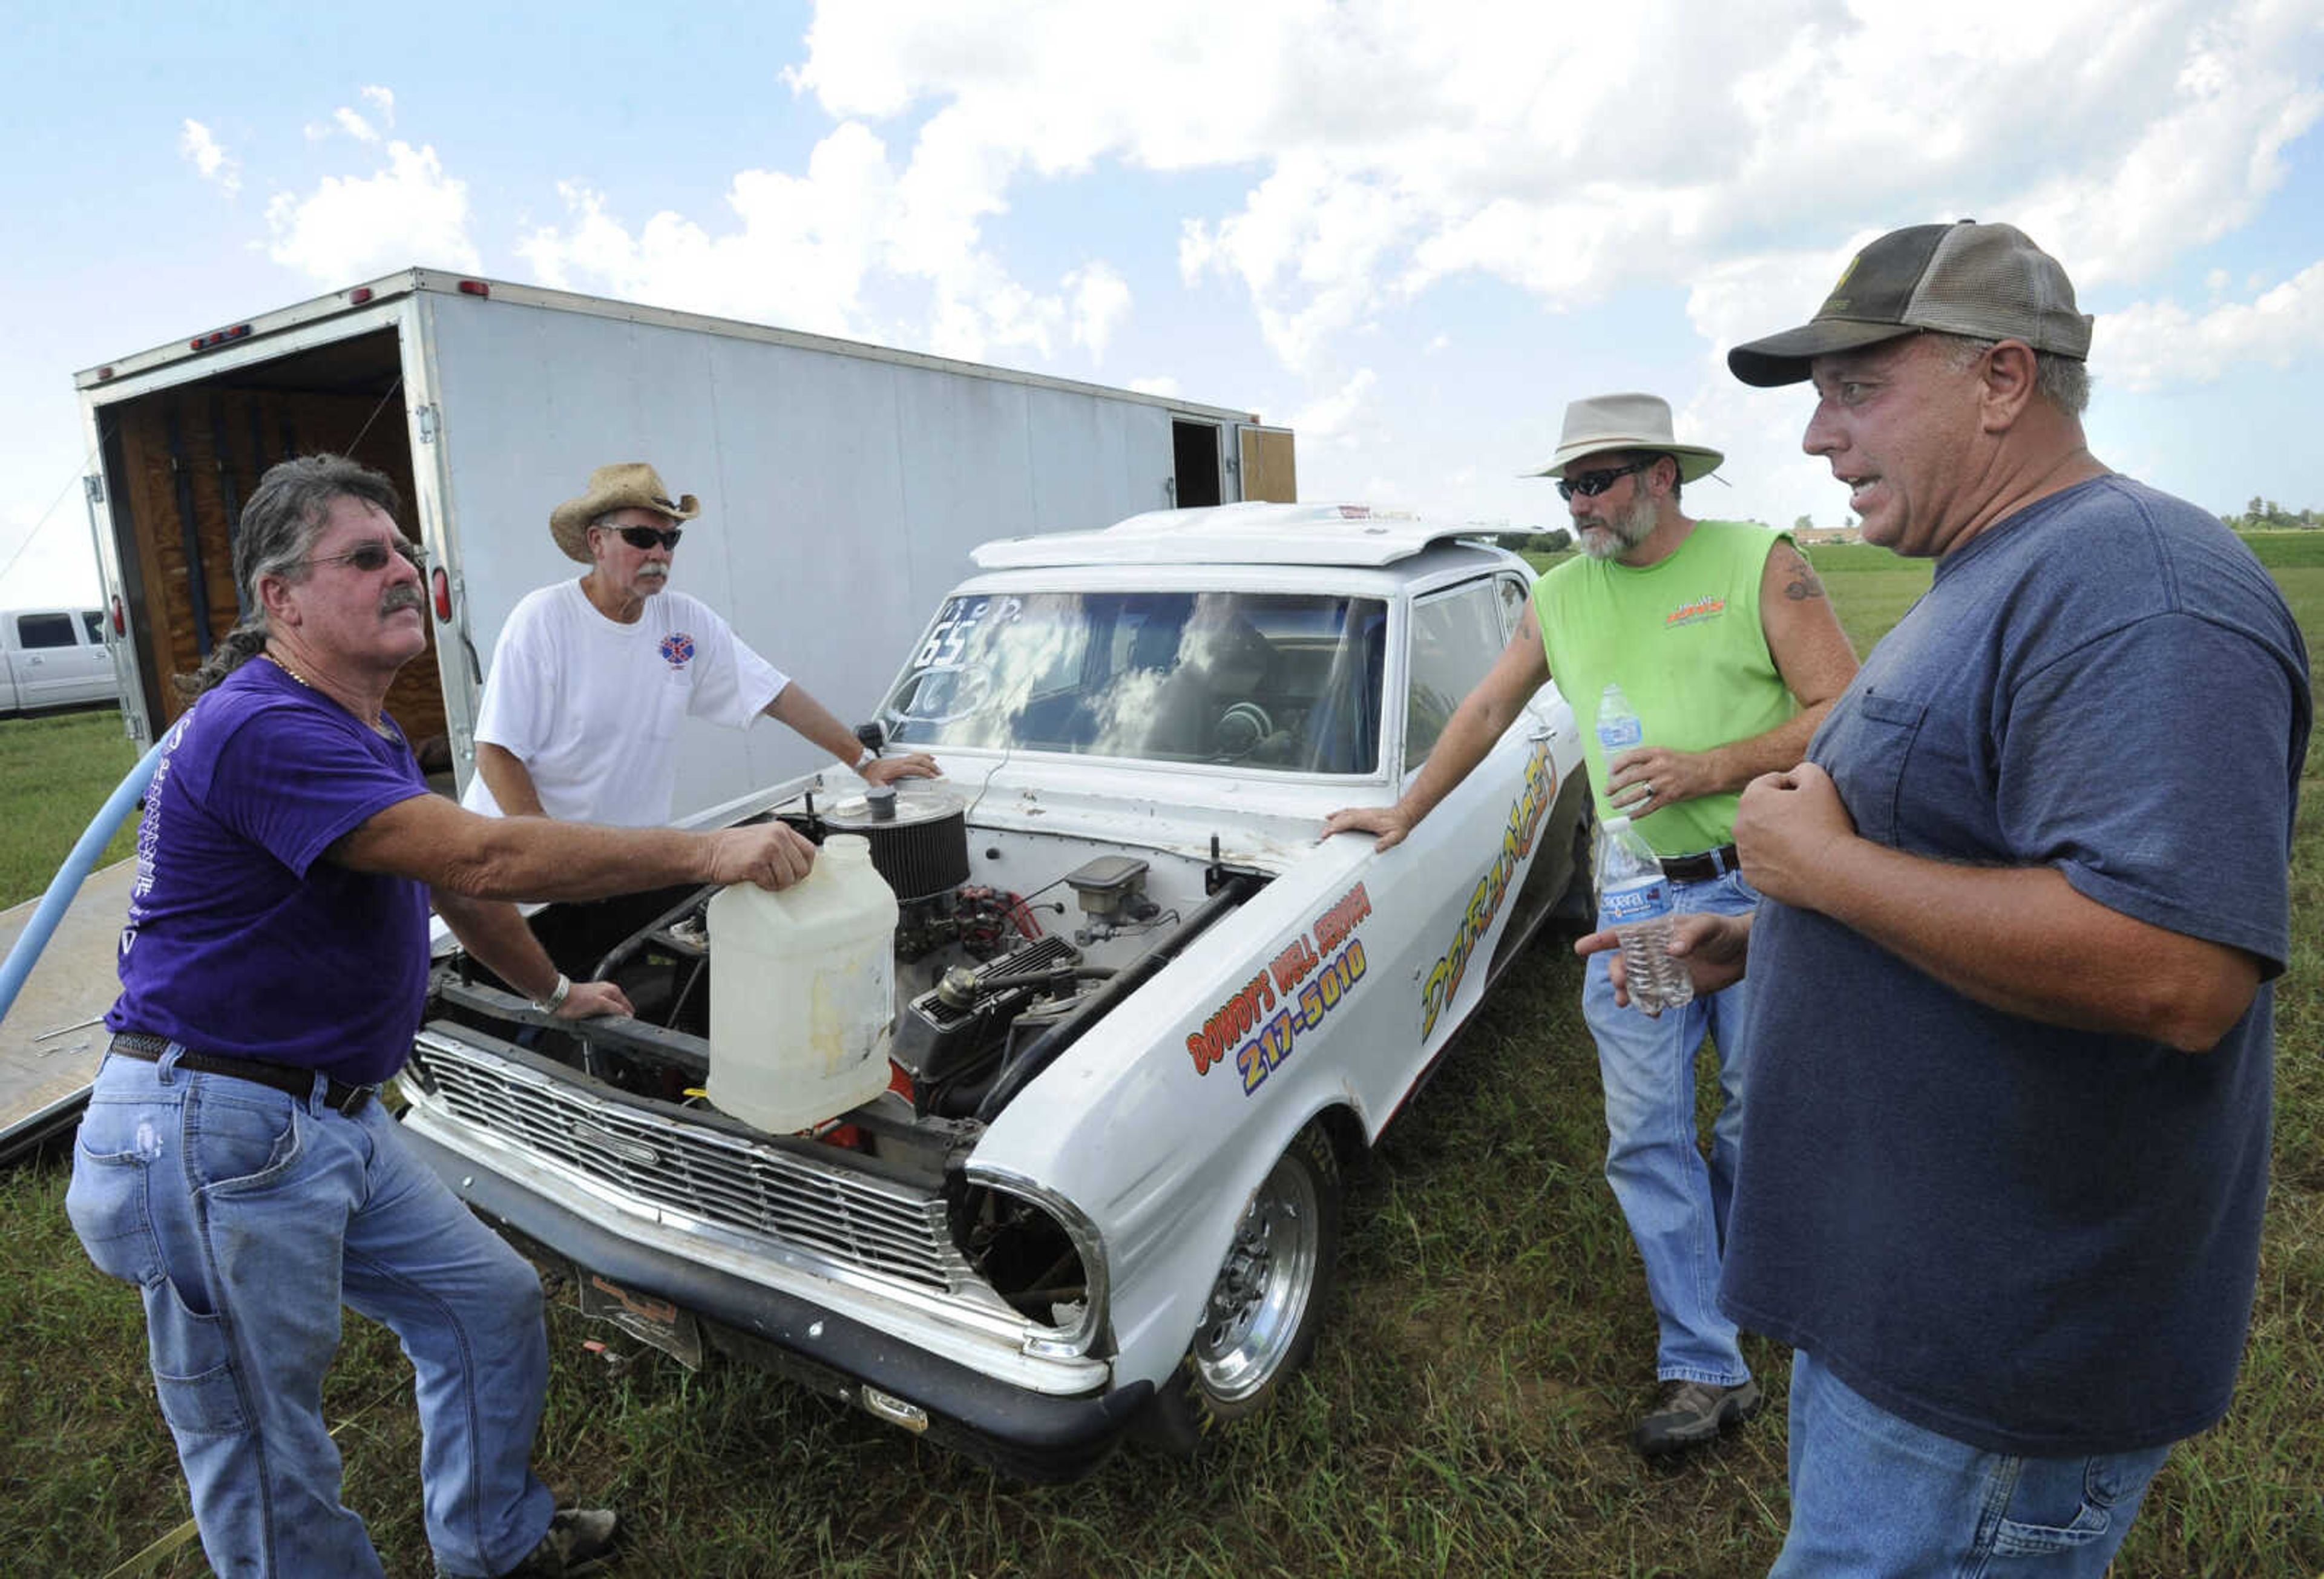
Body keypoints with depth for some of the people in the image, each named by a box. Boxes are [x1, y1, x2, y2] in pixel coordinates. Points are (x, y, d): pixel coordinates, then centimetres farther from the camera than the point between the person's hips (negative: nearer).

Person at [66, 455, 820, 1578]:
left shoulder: (370, 736, 12)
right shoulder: (260, 728, -22)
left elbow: (456, 884, 23)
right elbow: (483, 857, -31)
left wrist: (554, 993, 31)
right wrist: (708, 852, -29)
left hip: (335, 1123, 10)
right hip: (214, 1137, -10)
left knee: (492, 1303, 19)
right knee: (269, 1469, 7)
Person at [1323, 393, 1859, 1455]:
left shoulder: (1758, 562, -3)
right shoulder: (1562, 595, 9)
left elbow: (1845, 712, -8)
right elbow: (1487, 710, 17)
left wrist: (1711, 769, -20)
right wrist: (1403, 815, 21)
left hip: (1760, 884, -3)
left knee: (1757, 1120, 12)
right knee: (1645, 1136, 2)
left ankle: (1732, 1282, 41)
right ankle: (1706, 1368, 16)